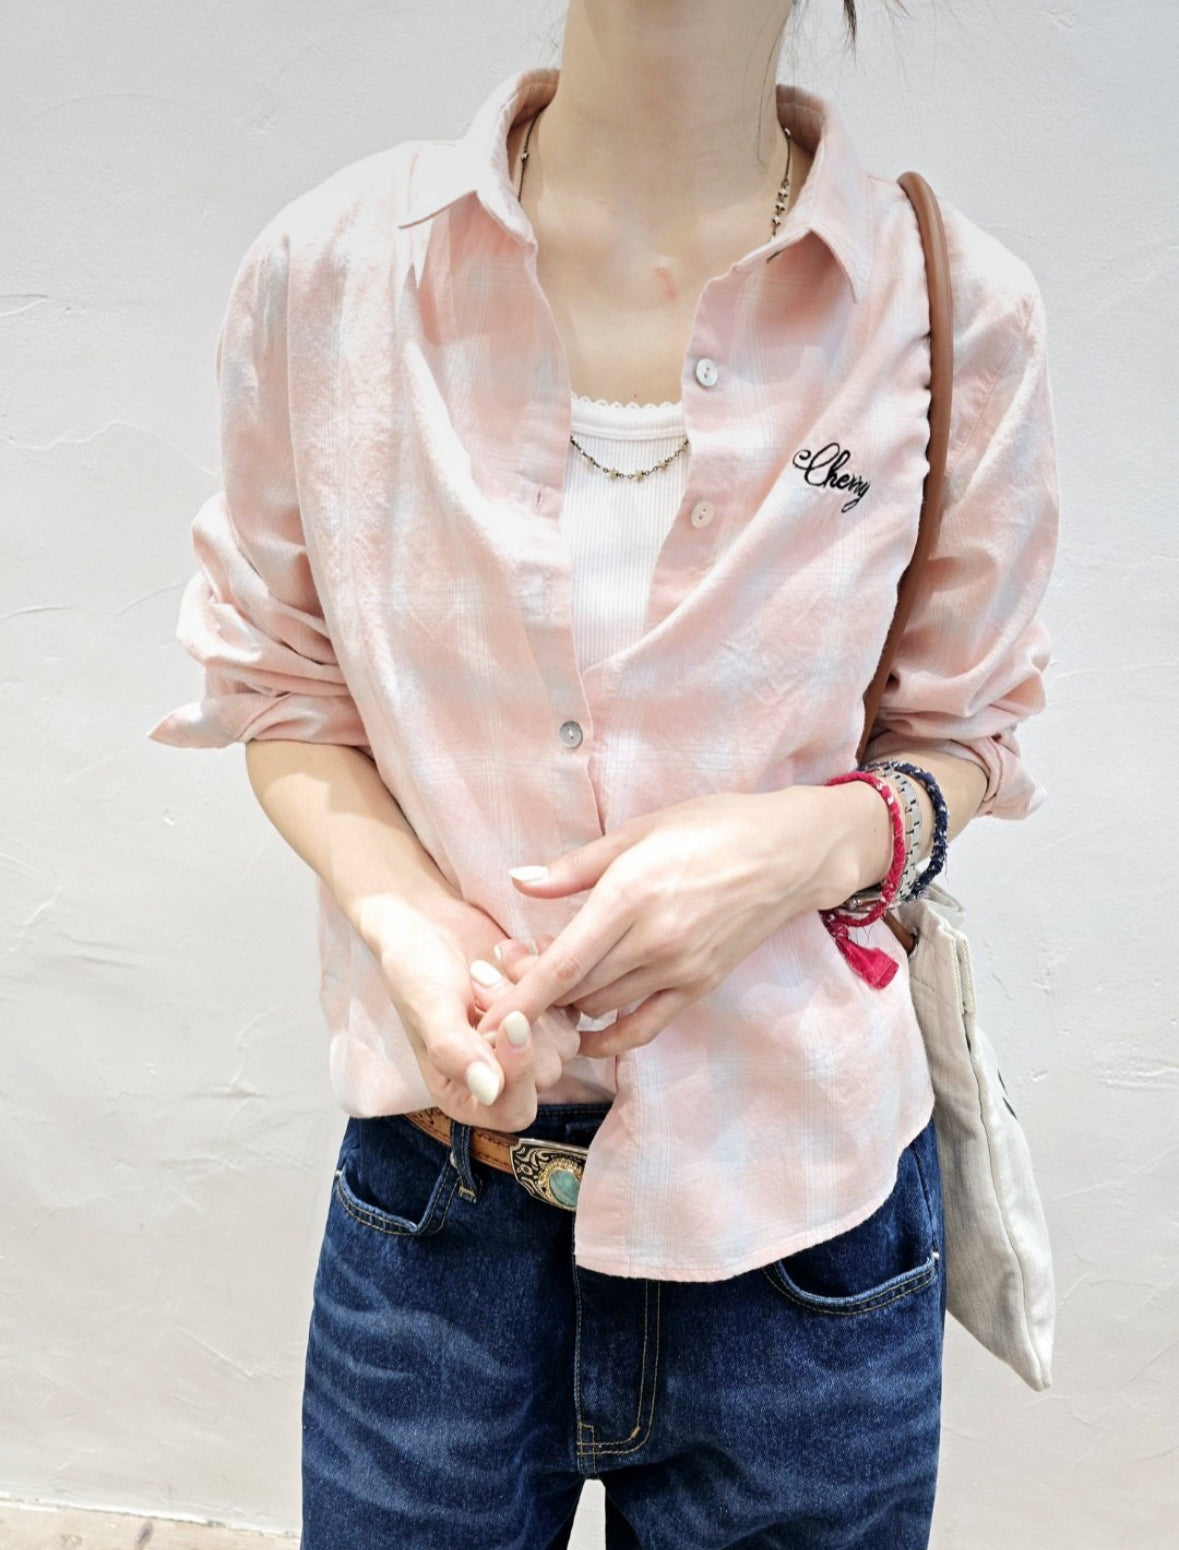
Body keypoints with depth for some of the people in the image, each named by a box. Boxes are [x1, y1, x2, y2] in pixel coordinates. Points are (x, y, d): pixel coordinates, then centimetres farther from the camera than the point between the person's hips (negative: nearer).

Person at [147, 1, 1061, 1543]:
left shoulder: (957, 307, -8)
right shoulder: (323, 270, -6)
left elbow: (964, 735, 3)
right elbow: (283, 695, 4)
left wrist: (824, 838, -19)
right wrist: (405, 919, -15)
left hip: (795, 1202, 0)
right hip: (435, 1182, 1)